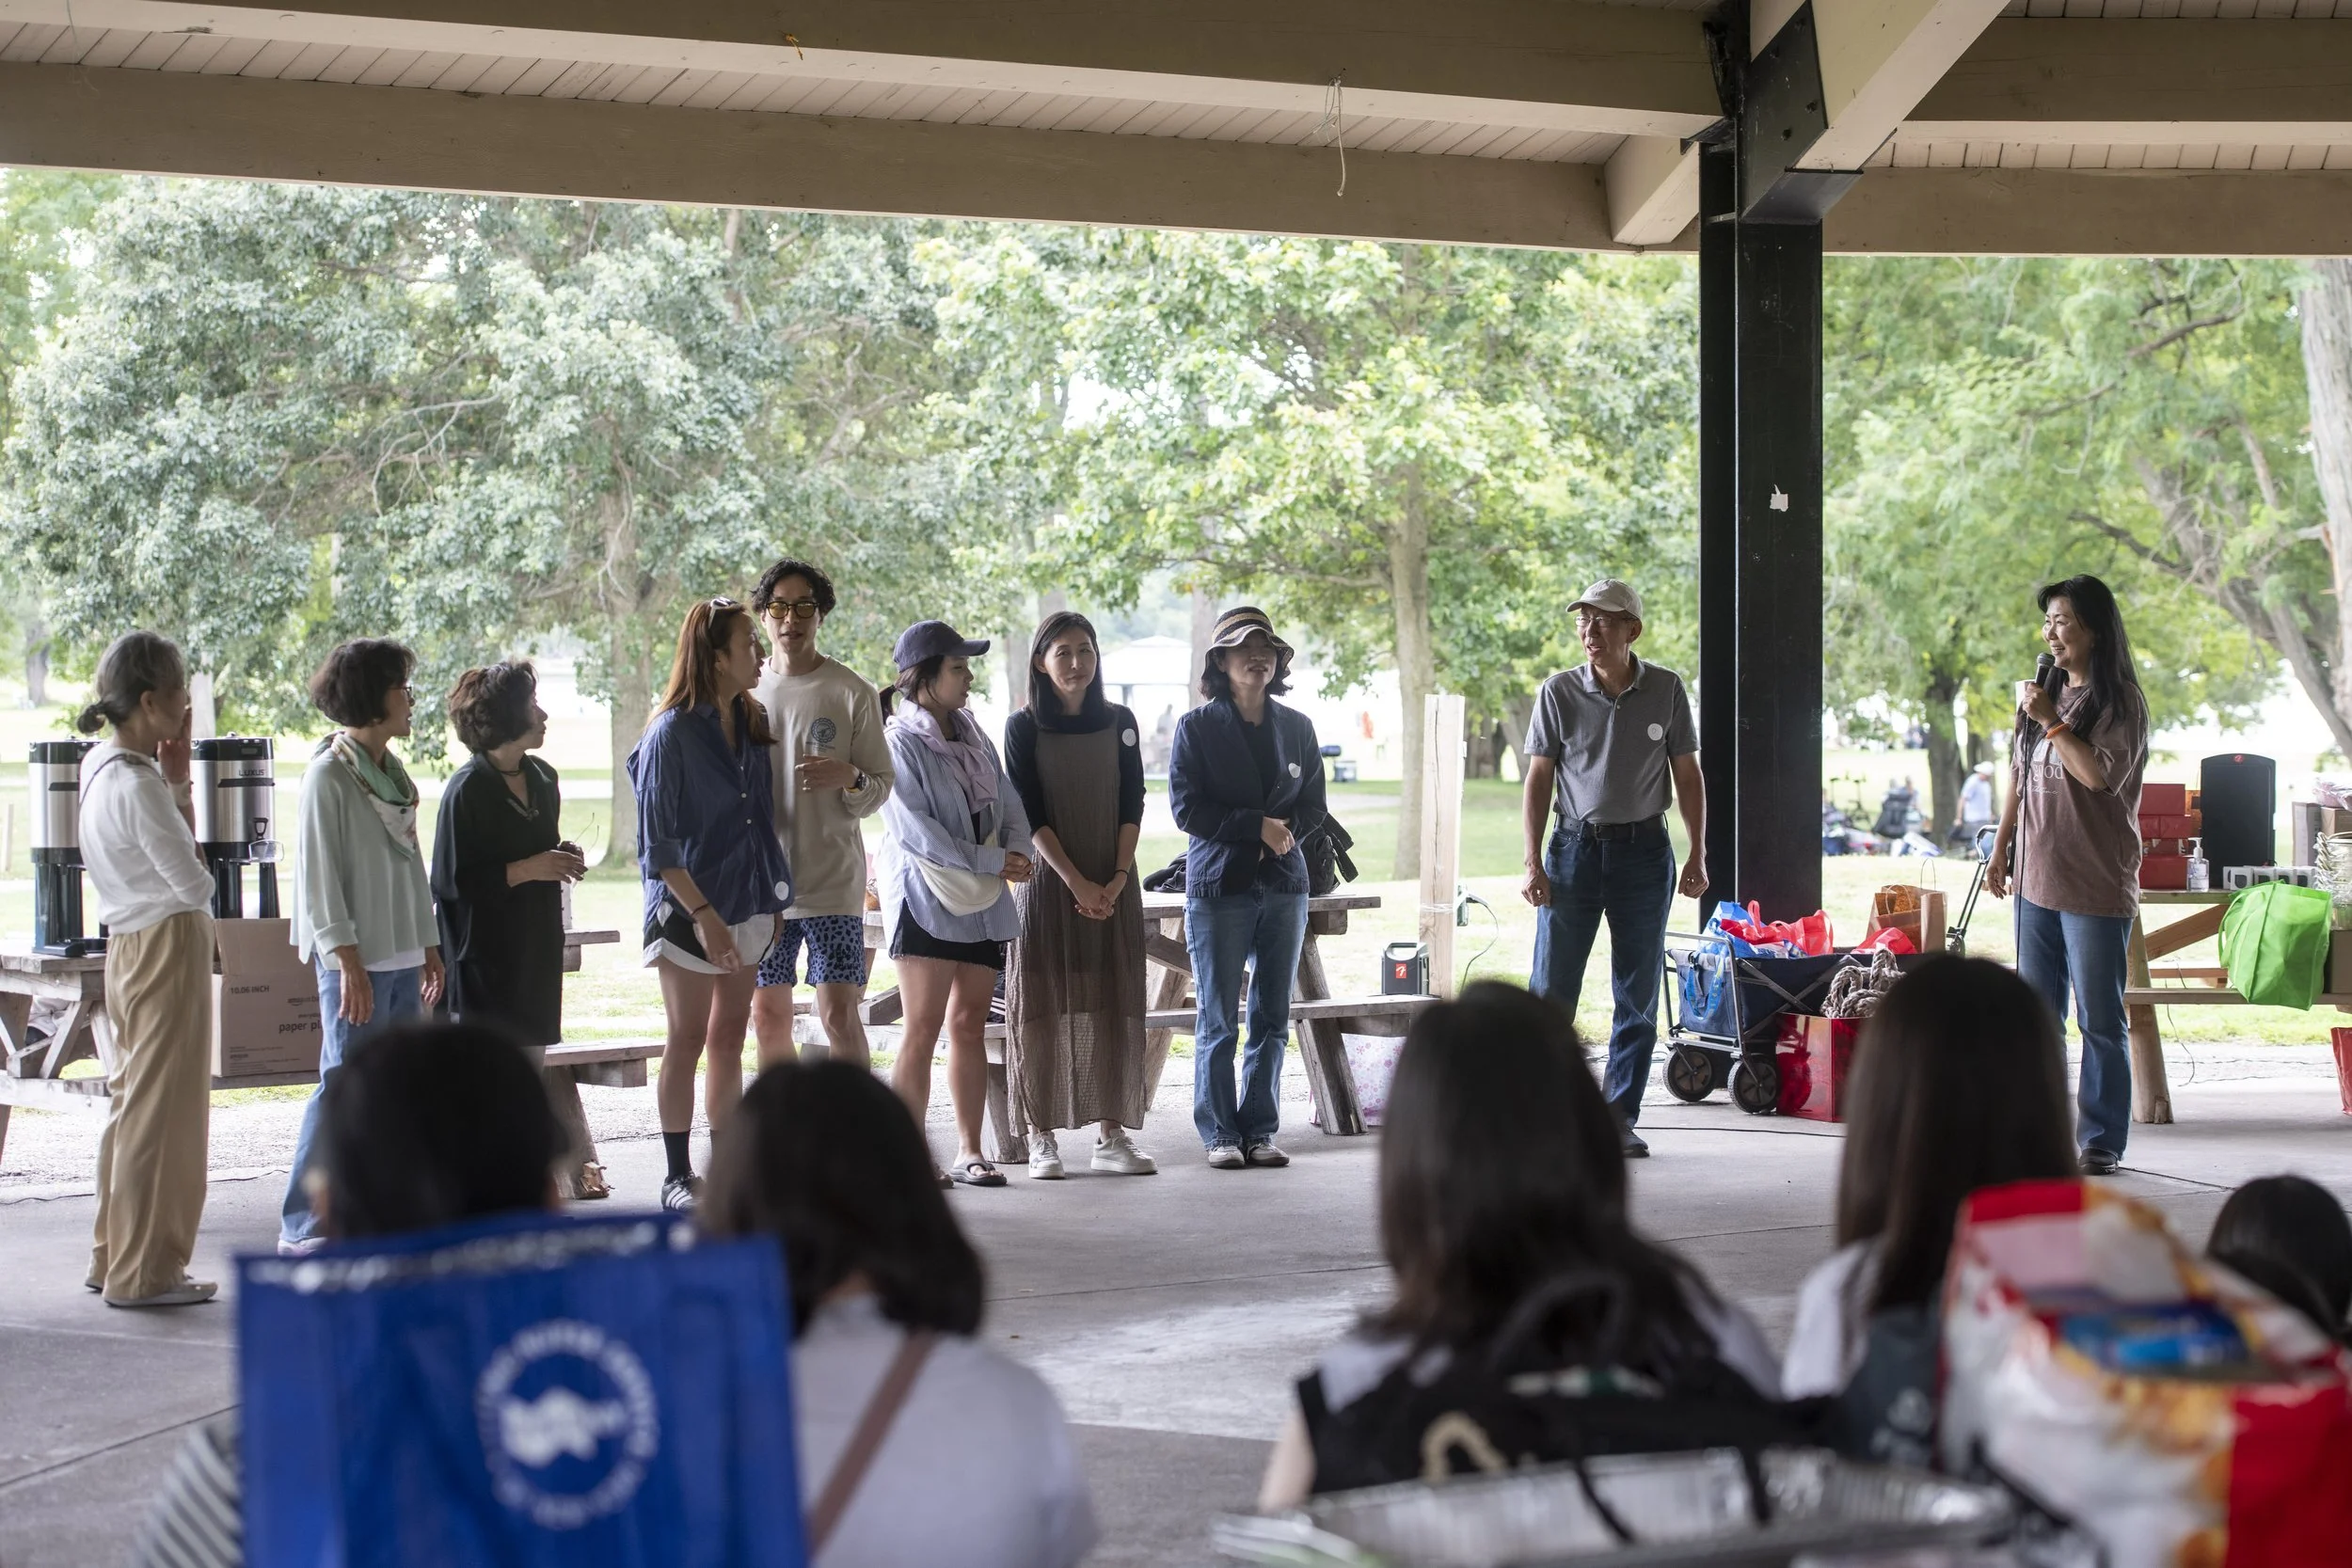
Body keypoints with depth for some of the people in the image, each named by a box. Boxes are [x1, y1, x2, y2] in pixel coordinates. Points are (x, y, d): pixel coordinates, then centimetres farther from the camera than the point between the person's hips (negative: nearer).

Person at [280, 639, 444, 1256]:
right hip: (356, 959, -8)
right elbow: (320, 875, -13)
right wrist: (349, 961, -17)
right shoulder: (329, 775, -9)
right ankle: (304, 1226, -3)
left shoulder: (393, 771, 15)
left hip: (403, 958, 8)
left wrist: (430, 949, 16)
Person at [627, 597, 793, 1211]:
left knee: (729, 1040, 10)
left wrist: (774, 900, 11)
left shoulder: (753, 723, 8)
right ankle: (678, 1176, 6)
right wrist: (702, 914, -19)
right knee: (688, 1041, -1)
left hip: (747, 906, 6)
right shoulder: (672, 734, -12)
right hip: (689, 910, -6)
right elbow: (658, 842, -13)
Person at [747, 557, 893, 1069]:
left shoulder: (852, 692, -1)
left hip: (833, 879, -4)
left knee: (839, 1014, -9)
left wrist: (850, 778, -21)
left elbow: (881, 789, 1)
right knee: (768, 1015, 8)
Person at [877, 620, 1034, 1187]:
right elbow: (916, 828, -16)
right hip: (927, 896, -7)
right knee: (923, 1028, -8)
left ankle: (969, 1151, 12)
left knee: (970, 1026, 8)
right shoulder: (900, 741, -9)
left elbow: (1008, 801, 14)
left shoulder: (972, 736, 14)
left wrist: (1017, 852, -7)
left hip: (982, 902, 7)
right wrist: (993, 863, -15)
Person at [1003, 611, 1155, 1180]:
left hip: (1114, 884, 3)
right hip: (1049, 880, -2)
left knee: (1114, 1006, 1)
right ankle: (1041, 1137, 3)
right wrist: (1076, 882, -14)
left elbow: (1132, 807, 4)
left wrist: (1117, 878, -8)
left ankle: (1112, 1134, 5)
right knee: (1044, 1006, -2)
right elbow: (1029, 814, -6)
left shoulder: (1119, 722, 7)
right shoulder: (1024, 727, -1)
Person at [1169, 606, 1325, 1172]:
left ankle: (1260, 1130, 11)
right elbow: (1186, 808, -7)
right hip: (1218, 885, -3)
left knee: (1272, 1016, 4)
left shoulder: (1296, 727, 11)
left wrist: (1282, 833, -8)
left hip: (1284, 885, 4)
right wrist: (1258, 826, -13)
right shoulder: (1196, 727, -1)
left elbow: (1313, 807, 12)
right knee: (1219, 1021, -1)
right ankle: (1220, 1133, 6)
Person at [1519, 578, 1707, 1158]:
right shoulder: (1559, 692, -2)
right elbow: (1538, 779, 1)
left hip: (1644, 849, 1)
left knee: (1639, 995, 4)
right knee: (1551, 989, -2)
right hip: (1575, 847, -1)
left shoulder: (1666, 690, 0)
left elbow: (1687, 775, 7)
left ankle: (1620, 1120, 12)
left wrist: (1697, 855, 1)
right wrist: (1533, 863, -5)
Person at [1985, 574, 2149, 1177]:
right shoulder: (2045, 694, 14)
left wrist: (2051, 721, -15)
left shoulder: (2120, 703, -7)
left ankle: (2102, 1140, 4)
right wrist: (2001, 850, 19)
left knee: (2099, 1021, -2)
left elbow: (2099, 774, -21)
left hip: (2096, 887, -7)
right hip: (2037, 880, 7)